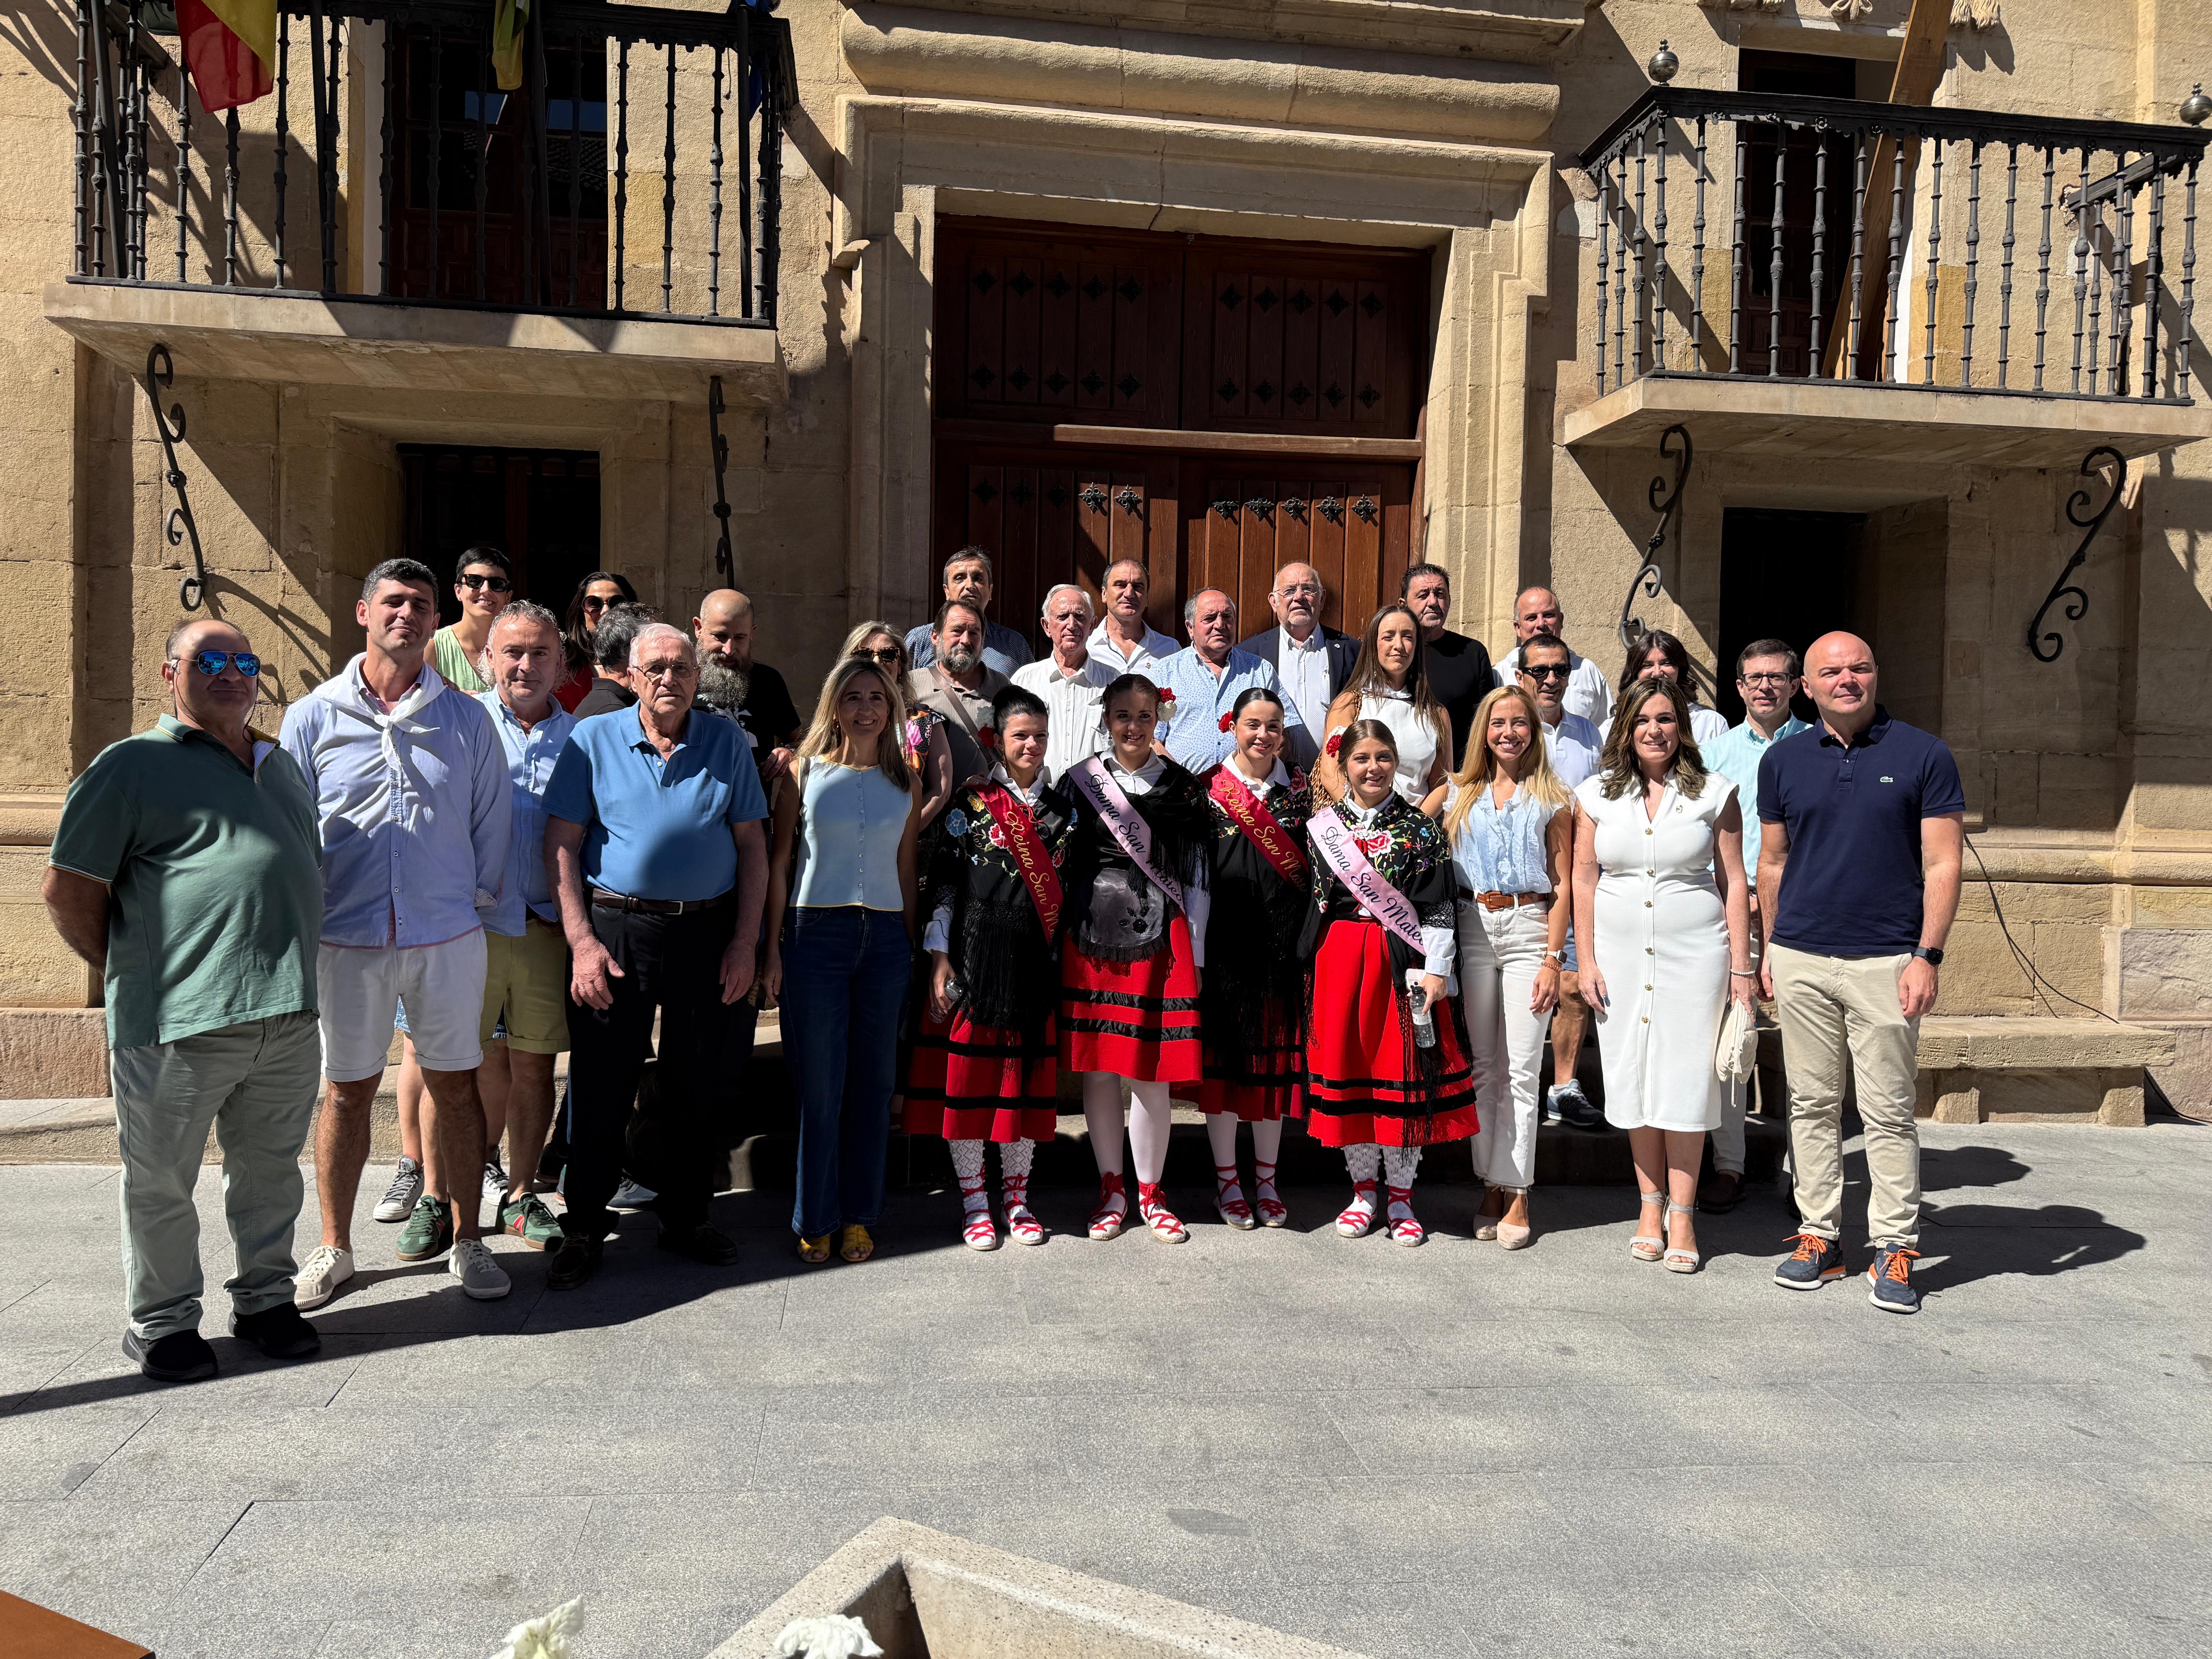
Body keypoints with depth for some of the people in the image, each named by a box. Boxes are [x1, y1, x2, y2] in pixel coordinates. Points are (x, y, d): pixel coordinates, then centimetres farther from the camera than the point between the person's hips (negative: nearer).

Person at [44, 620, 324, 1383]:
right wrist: (130, 972, 2)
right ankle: (160, 1322, 23)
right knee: (162, 1182, 7)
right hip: (176, 1021, -5)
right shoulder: (132, 765, -1)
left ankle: (265, 1298, 31)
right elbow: (68, 889, -3)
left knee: (270, 1169, 16)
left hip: (287, 1014, 6)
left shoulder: (282, 766, 18)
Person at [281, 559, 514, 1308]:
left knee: (454, 1082, 8)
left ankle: (463, 1235, 21)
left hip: (447, 937, 0)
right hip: (346, 939, 0)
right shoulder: (312, 718, 2)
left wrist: (477, 898, 4)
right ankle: (333, 1248, 23)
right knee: (347, 1090, 9)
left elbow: (493, 819, 9)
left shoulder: (466, 719, 3)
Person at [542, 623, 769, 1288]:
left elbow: (751, 846, 7)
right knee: (601, 1083, 2)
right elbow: (561, 844, -1)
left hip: (708, 930, 2)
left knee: (695, 1082, 10)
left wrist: (745, 941, -1)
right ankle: (584, 1227, 17)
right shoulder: (593, 740, 2)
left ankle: (685, 1218, 26)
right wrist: (582, 941, -10)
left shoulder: (726, 743, 7)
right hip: (616, 925, -2)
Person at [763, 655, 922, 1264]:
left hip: (885, 939, 3)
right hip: (815, 934, -2)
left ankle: (859, 1216, 18)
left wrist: (913, 950, 10)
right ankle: (816, 1220, 13)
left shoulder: (904, 784, 10)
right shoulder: (804, 773, 3)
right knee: (818, 1086, 1)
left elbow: (906, 871, 14)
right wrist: (773, 947, -4)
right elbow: (779, 865, 2)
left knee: (872, 1082, 6)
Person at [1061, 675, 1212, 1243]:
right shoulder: (1078, 781, 8)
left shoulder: (1184, 788, 7)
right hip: (1091, 933, 1)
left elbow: (1196, 876, 7)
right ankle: (1111, 1189, 20)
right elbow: (1058, 861, 9)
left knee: (1152, 1071, 1)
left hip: (1160, 936, -1)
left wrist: (1196, 956, 4)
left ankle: (1150, 1193, 17)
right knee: (1097, 1066, 5)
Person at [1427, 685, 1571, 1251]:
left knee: (1522, 1068, -3)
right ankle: (1491, 1187, 15)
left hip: (1529, 928, -2)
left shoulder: (1551, 799, 5)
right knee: (1482, 1065, 6)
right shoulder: (1458, 792, 12)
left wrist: (1552, 957, -6)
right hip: (1472, 926, 2)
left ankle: (1517, 1196, 3)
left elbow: (1562, 886, 1)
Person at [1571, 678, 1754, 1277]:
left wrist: (1741, 968, -1)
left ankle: (1681, 1215, 8)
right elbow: (1583, 881, 7)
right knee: (1634, 1078, 7)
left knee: (1686, 1080, -2)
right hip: (1621, 953, 2)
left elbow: (1733, 883, 2)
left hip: (1694, 953, -2)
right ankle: (1650, 1205, 19)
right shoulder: (1597, 795, 5)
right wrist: (1586, 960, 1)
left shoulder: (1714, 794, 1)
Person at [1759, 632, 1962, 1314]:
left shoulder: (1923, 755, 0)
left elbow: (1942, 865, -3)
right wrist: (1770, 949, 10)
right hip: (1801, 959, 3)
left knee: (1889, 1112, 2)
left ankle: (1895, 1249, 12)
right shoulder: (1782, 761, 8)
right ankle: (1819, 1234, 19)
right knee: (1812, 1104, 9)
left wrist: (1927, 956, -10)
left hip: (1885, 962, -3)